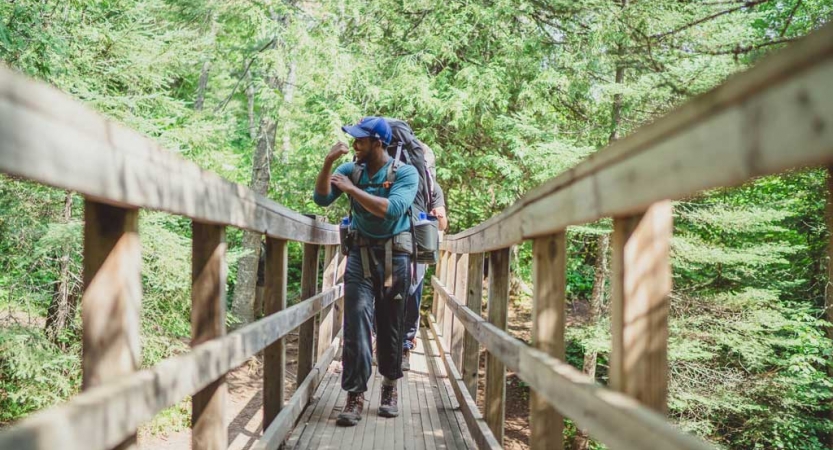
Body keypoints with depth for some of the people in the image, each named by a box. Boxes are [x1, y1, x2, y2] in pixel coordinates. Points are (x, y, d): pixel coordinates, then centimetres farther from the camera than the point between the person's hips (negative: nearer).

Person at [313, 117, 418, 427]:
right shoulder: (350, 169, 6)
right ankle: (355, 395, -12)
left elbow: (392, 209, -21)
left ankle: (390, 389, 25)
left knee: (390, 325, 7)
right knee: (357, 319, -12)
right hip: (360, 253, 2)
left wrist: (351, 189, -17)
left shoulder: (405, 173, -6)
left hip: (394, 255, -2)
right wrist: (328, 163, -14)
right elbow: (321, 198, -1)